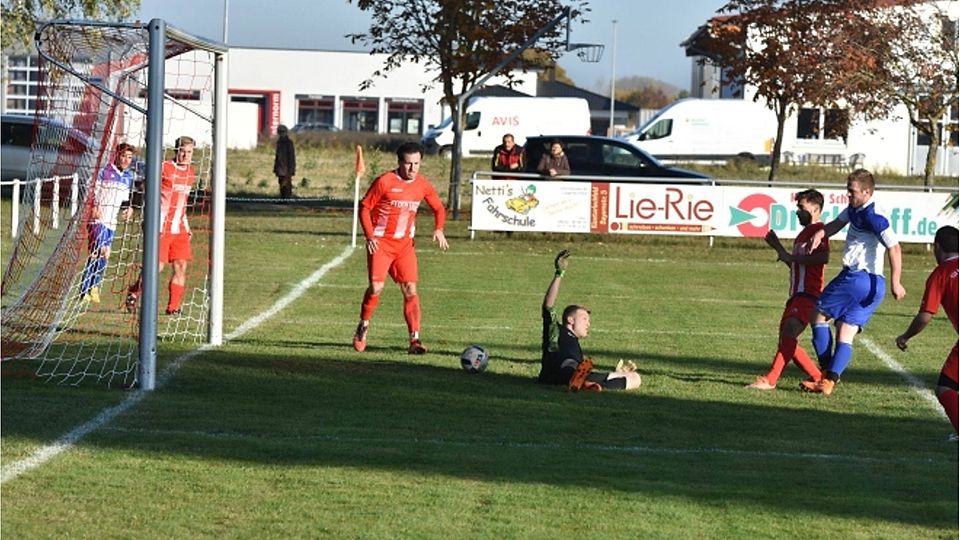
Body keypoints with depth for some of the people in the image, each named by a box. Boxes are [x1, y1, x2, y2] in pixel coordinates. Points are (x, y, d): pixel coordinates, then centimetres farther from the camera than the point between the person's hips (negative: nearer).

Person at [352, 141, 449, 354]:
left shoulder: (423, 185, 2)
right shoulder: (385, 182, -12)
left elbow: (439, 208, 17)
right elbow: (365, 207, -6)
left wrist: (439, 230, -3)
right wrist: (370, 237, -16)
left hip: (405, 243, 4)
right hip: (381, 242, -4)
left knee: (410, 290, -5)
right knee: (376, 287, -14)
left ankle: (415, 339, -6)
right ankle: (363, 326, 12)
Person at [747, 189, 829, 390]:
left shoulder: (819, 229, -7)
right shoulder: (803, 233, 25)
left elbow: (823, 257, -24)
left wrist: (791, 257, -16)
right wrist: (778, 247, 22)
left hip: (808, 294, -11)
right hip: (797, 294, 11)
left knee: (788, 333, -21)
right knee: (787, 341, 8)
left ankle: (770, 380, -29)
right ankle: (818, 378, 14)